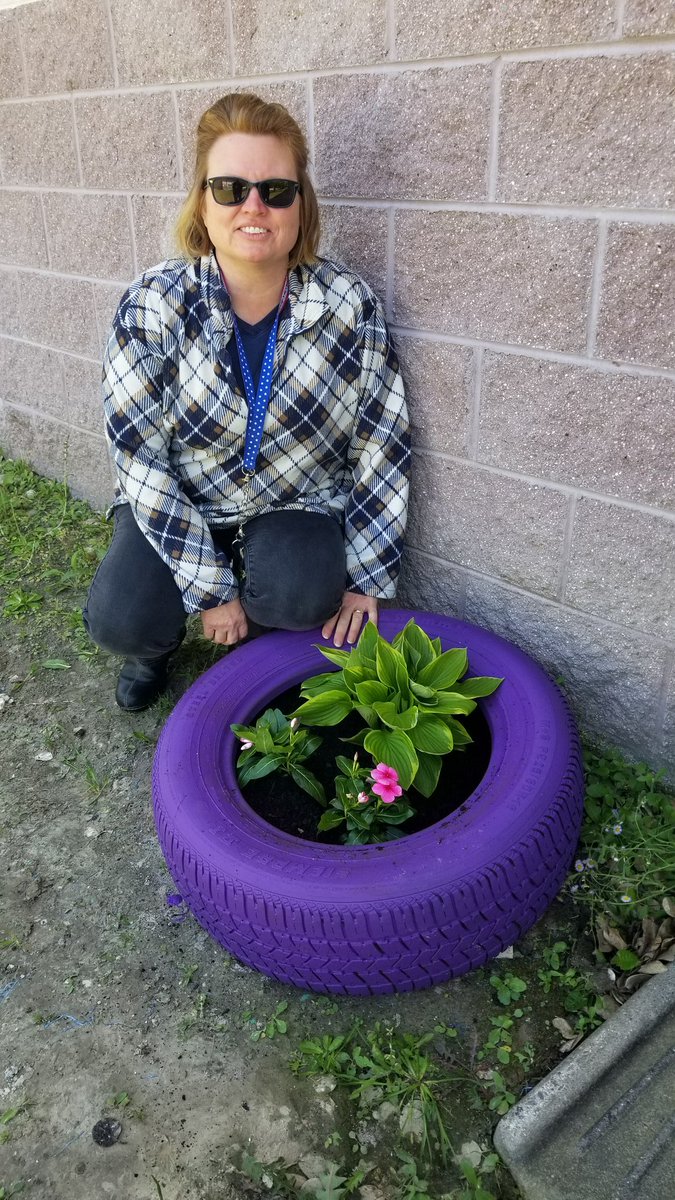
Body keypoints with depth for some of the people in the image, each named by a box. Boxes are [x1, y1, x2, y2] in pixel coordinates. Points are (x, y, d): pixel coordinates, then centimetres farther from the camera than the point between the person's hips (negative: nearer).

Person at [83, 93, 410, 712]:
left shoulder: (351, 305, -16)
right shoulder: (154, 304, -18)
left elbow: (382, 446, -10)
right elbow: (142, 460, -17)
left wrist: (363, 577, -9)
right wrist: (211, 588, -19)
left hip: (296, 507, 1)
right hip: (180, 506, 0)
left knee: (304, 595, -29)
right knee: (120, 619, -22)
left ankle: (257, 634, 10)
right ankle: (161, 638, 17)